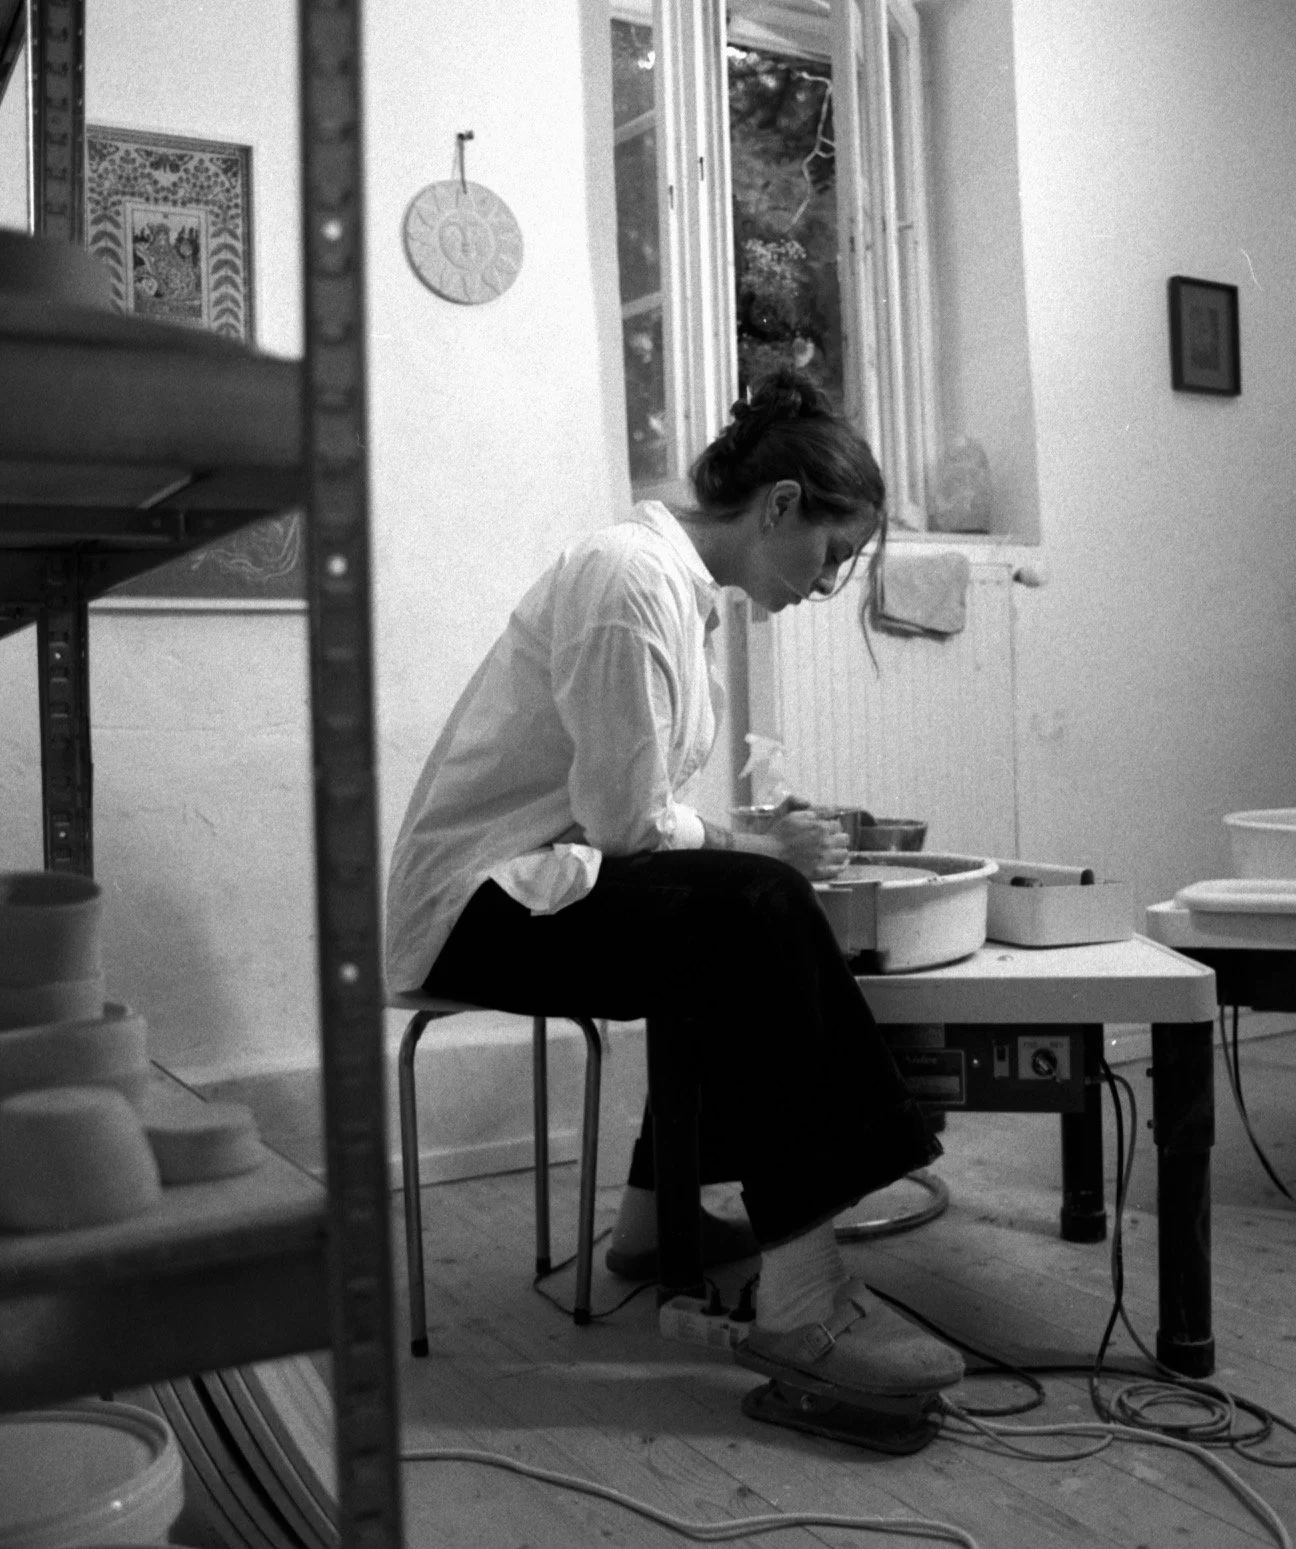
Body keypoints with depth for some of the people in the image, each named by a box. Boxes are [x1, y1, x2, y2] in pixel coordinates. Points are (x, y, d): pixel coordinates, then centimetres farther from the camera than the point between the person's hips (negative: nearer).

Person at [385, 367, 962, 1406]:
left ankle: (658, 1220, 17)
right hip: (476, 907, -10)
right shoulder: (632, 580, -16)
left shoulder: (676, 580, 13)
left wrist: (759, 837, 3)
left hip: (521, 882, 10)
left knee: (733, 928, 7)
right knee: (755, 909, -24)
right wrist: (763, 849, -6)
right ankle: (801, 1303, -26)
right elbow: (628, 823, -18)